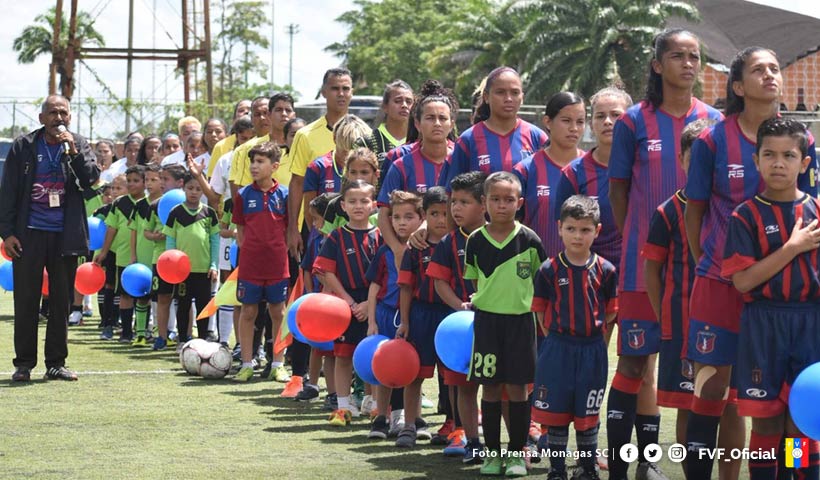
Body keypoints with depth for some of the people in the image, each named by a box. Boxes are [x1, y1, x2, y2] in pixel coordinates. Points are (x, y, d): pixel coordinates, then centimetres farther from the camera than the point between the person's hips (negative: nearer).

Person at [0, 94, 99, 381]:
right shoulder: (23, 147, 2)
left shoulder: (78, 146, 6)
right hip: (29, 234, -1)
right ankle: (24, 364, 8)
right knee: (26, 301, 1)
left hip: (64, 236, 2)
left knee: (61, 301, 6)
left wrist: (73, 152, -18)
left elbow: (90, 179, -7)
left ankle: (56, 363, 13)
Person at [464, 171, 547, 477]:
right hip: (486, 319, 1)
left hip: (519, 320, -1)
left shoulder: (529, 240, -5)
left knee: (517, 387, 2)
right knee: (490, 387, 6)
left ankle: (517, 453, 13)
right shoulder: (476, 241, 0)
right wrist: (476, 301, -3)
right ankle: (492, 452, 15)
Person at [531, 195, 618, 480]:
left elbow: (610, 312, 7)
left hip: (592, 350, 0)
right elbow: (541, 311, 4)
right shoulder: (549, 270, -3)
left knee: (587, 416, 9)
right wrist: (556, 334, -1)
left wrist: (591, 330, 1)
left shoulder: (605, 271, -1)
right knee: (556, 414, 4)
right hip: (557, 349, 0)